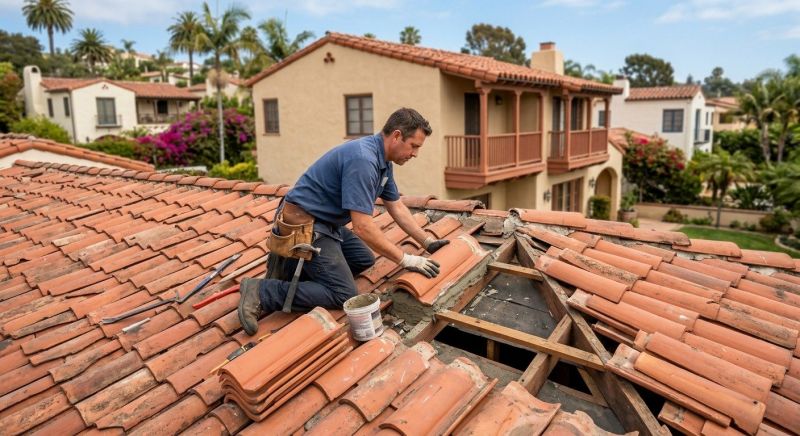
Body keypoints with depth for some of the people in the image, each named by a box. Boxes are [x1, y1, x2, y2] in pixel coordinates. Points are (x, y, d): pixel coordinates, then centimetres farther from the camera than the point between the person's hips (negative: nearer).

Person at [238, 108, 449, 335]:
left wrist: (428, 242, 11)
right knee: (344, 295, -10)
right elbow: (362, 226, -28)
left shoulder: (382, 161, 6)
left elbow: (396, 207, 15)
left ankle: (296, 266, 17)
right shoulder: (363, 160, -26)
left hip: (324, 221, 10)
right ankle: (262, 292, -7)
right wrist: (407, 260, -21)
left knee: (364, 259, 18)